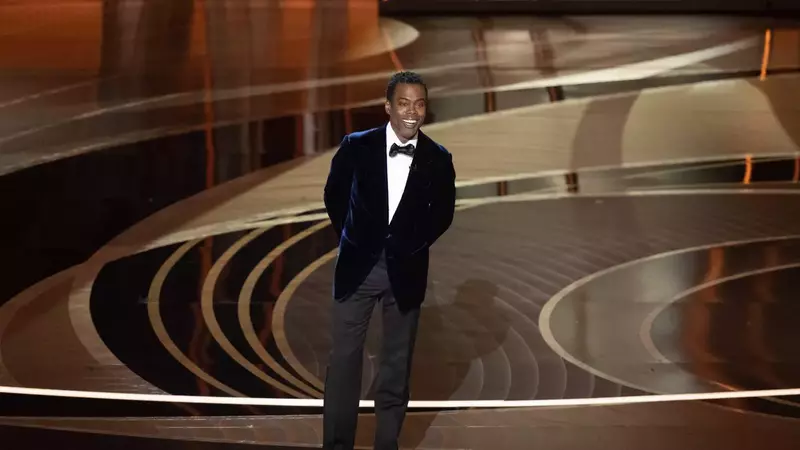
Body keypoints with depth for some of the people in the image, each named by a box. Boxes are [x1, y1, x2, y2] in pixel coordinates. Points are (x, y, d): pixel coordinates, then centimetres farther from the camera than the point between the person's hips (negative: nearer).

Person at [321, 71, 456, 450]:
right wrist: (350, 238, 5)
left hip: (406, 269, 1)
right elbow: (334, 195, 7)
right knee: (344, 357, 1)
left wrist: (412, 245, -1)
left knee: (397, 361, 9)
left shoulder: (438, 159, -5)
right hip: (357, 265, -1)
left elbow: (443, 213, 7)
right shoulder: (356, 147, -7)